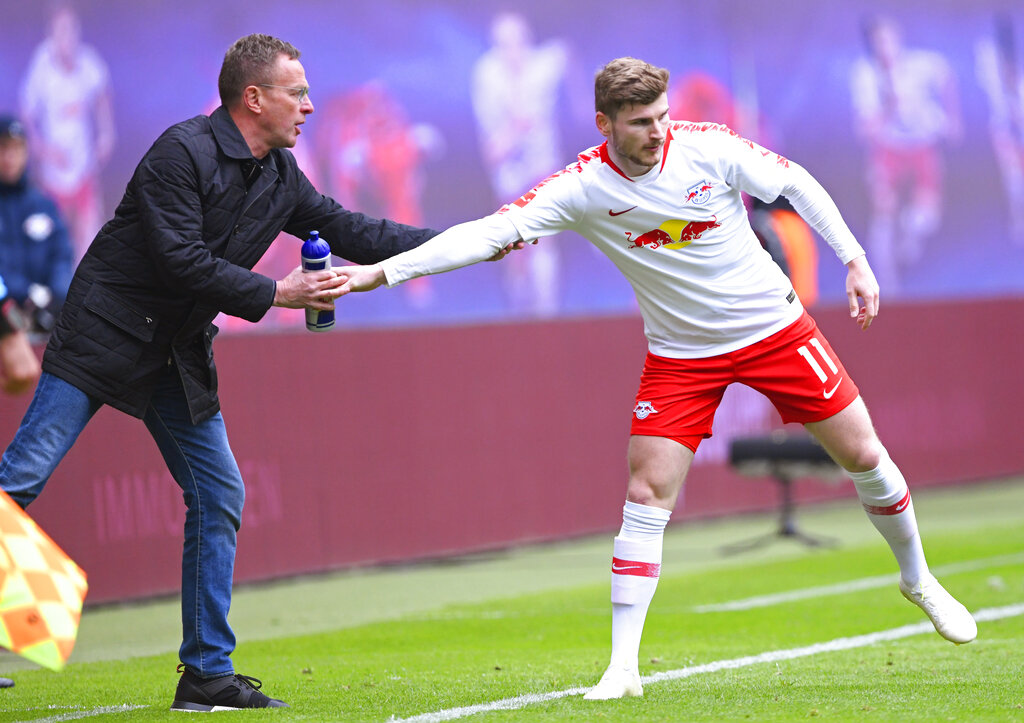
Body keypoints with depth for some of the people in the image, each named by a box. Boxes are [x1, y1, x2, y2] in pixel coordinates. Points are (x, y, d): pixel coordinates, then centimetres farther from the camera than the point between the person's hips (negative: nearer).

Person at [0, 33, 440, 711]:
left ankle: (208, 674, 8)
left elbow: (352, 233, 14)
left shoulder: (280, 176, 7)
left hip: (180, 354, 8)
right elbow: (181, 261, -24)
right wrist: (278, 293, -20)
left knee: (219, 497, 2)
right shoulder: (182, 153, -18)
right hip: (106, 336, -8)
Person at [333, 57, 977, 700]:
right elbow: (489, 233, -25)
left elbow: (796, 183, -4)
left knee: (863, 457, 5)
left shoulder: (706, 147, -17)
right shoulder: (581, 188, -18)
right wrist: (381, 272, -34)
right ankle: (623, 667, -6)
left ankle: (917, 579, 32)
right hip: (680, 353, 0)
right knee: (646, 497, -11)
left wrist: (856, 260, -9)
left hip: (773, 325, 0)